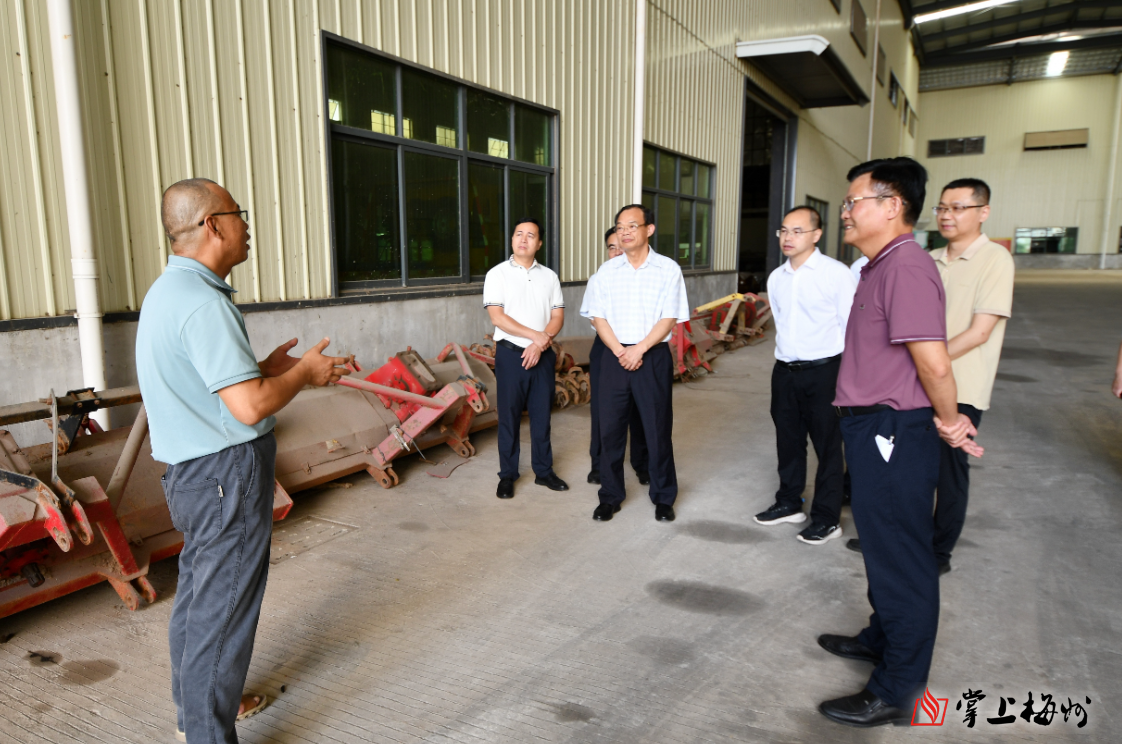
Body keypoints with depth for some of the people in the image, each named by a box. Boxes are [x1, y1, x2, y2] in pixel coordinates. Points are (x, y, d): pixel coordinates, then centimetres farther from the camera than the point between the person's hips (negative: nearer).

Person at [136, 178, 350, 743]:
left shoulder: (167, 291, 11)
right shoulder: (203, 302, -23)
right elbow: (251, 406, -28)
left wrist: (265, 368, 11)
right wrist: (304, 373, -11)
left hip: (189, 470, 11)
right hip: (226, 471, -11)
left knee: (197, 591, 23)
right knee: (222, 608, 2)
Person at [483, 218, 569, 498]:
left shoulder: (549, 276, 8)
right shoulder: (498, 274, -3)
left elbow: (557, 316, 4)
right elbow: (497, 317, -12)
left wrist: (540, 344, -12)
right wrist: (536, 335, -14)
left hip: (543, 355, 3)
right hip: (511, 354, -3)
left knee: (542, 415, 10)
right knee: (509, 416, 4)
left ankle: (543, 470, 23)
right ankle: (507, 475, 16)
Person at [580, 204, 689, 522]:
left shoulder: (668, 269, -1)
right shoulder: (607, 271, 6)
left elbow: (669, 319, -6)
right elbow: (598, 317, 2)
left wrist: (639, 349, -16)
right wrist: (621, 352, -10)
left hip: (654, 357, -2)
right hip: (614, 356, 2)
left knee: (657, 429, 5)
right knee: (610, 428, 6)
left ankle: (663, 498, 21)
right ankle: (610, 496, 21)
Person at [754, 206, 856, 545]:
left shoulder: (836, 273, -10)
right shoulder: (776, 278, 8)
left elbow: (851, 327, -10)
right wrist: (787, 358, 17)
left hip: (824, 372, -6)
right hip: (784, 371, 6)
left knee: (827, 446, 4)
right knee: (788, 442, 16)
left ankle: (827, 518, 16)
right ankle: (789, 503, 31)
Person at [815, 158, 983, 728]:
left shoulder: (905, 266, -20)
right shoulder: (881, 267, 14)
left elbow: (933, 363, -25)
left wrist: (947, 419, -9)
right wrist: (948, 421, 16)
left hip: (892, 432, -10)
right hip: (875, 429, 10)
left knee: (900, 557, 2)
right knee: (884, 546, 23)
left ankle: (895, 691, 16)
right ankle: (882, 638, 43)